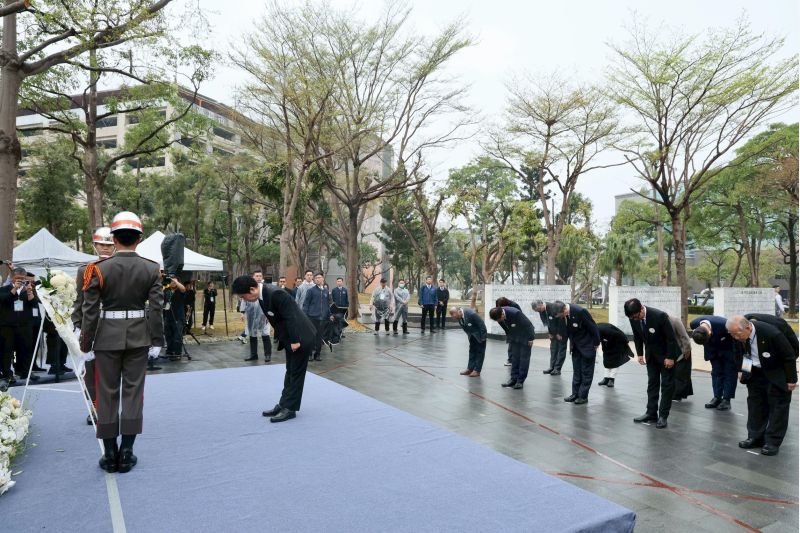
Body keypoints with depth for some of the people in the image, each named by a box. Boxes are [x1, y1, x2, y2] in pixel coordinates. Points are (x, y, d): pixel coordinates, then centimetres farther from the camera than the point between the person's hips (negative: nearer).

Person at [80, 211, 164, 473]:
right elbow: (156, 307, -5)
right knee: (133, 391, 8)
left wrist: (86, 342, 4)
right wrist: (156, 339, 3)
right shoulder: (152, 269, -4)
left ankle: (110, 454, 16)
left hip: (108, 336, -1)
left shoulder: (98, 268, -8)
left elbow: (90, 309, -6)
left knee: (107, 393, 9)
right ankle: (126, 452, 12)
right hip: (138, 336, 1)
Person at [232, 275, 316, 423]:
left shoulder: (275, 294, -27)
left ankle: (289, 408, 8)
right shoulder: (262, 297, 2)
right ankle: (283, 404, 25)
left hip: (301, 337, -9)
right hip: (291, 338, 9)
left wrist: (295, 341, -22)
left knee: (296, 373, 0)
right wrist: (283, 340, 11)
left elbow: (290, 318, -26)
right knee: (290, 372, 16)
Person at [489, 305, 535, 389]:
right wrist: (509, 337, 9)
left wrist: (530, 338, -17)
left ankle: (520, 381, 2)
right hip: (514, 337, 6)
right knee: (514, 357, 6)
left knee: (524, 358, -2)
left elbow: (528, 325, -24)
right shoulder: (499, 315, -17)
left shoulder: (515, 313, -36)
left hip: (525, 336, -6)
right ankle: (514, 378, 12)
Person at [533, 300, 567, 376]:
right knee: (553, 349, 7)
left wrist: (559, 334, -15)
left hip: (561, 332, -7)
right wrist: (549, 333, 0)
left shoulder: (553, 308, -28)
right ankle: (552, 367, 12)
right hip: (554, 333, 7)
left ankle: (557, 369, 0)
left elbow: (561, 321, -23)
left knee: (561, 349, -2)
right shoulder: (541, 311, -4)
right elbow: (545, 323, 8)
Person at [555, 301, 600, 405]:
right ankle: (575, 393, 20)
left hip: (587, 345, -6)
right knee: (576, 371, 12)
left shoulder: (580, 311, -30)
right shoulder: (564, 313, -11)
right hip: (576, 345, 7)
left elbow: (593, 327, -20)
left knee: (586, 372, 3)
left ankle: (583, 396, 10)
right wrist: (571, 342, 6)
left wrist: (596, 344, -11)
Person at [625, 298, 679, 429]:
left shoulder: (660, 316, -30)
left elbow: (671, 337, -21)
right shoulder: (633, 318, -14)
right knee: (652, 383, 8)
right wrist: (640, 353, 1)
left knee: (667, 385, 1)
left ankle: (663, 416, 6)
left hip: (666, 354, -5)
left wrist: (670, 357, -18)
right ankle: (651, 413, 14)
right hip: (651, 354, 5)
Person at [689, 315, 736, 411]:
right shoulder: (694, 324, -27)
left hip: (728, 347, -4)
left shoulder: (724, 325, -41)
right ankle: (717, 398, 9)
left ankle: (726, 400, 1)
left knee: (729, 372, -3)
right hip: (713, 347, 4)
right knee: (716, 372, 5)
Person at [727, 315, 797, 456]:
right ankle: (755, 437, 18)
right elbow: (738, 353, 6)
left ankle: (773, 442, 7)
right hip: (755, 373, 5)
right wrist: (741, 370, 3)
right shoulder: (738, 335, -17)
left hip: (776, 375, -5)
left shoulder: (771, 333, -34)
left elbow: (789, 356, -20)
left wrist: (791, 379, -14)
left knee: (778, 406, -1)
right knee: (755, 404, 8)